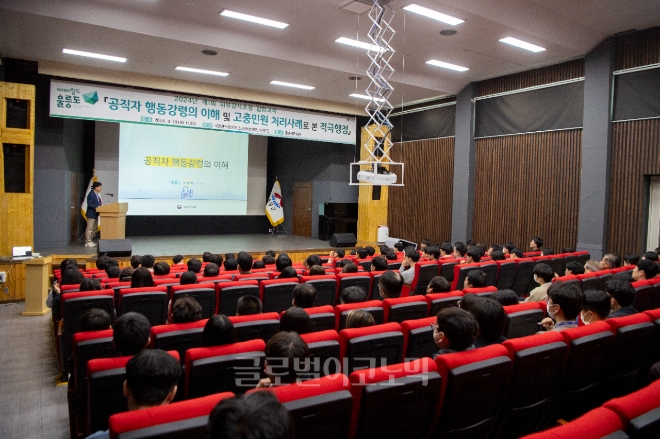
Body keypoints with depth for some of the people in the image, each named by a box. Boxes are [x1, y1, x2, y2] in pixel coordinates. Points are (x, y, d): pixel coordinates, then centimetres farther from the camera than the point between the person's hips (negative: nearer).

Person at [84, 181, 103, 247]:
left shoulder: (97, 194, 12)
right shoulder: (91, 194, -18)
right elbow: (89, 204, -22)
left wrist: (100, 206, 4)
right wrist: (96, 207, -29)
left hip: (95, 214, 10)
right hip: (91, 214, -10)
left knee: (94, 228, 16)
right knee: (90, 228, -3)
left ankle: (89, 240, 26)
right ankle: (87, 242, 5)